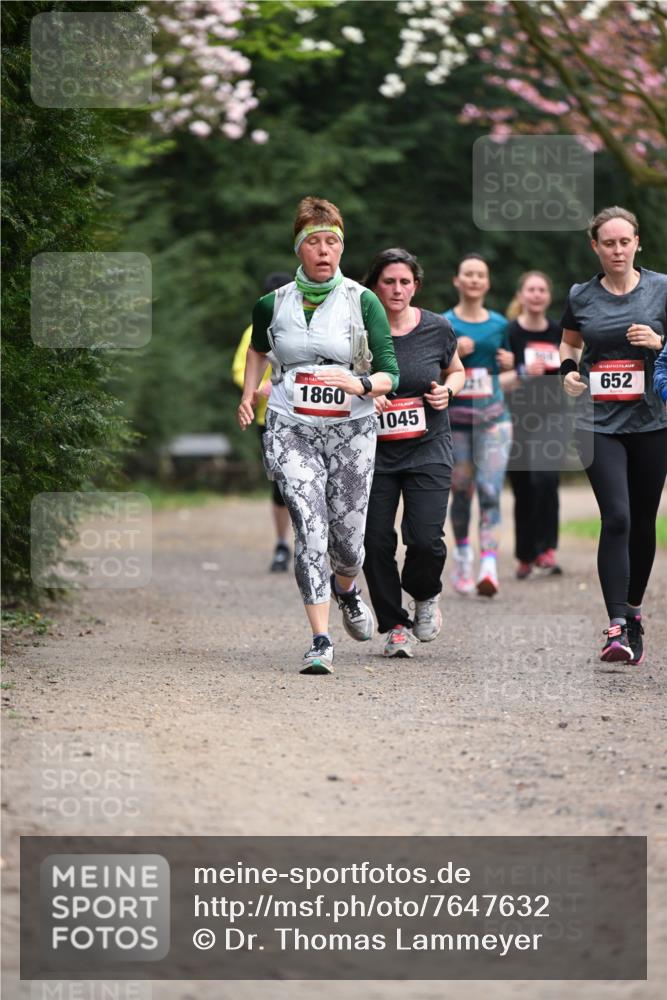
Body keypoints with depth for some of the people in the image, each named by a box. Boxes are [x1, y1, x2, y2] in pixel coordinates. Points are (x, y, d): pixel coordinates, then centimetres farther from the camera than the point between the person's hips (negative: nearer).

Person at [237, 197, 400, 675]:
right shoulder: (274, 304, 5)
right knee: (311, 528, -16)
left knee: (348, 538, 3)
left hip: (351, 432, 0)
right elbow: (258, 348, 28)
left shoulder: (362, 301, -2)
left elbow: (389, 374, -5)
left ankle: (346, 588, 41)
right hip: (291, 431, 0)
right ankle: (321, 641, -17)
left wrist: (359, 384, -24)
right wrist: (249, 394, 15)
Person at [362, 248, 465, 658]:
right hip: (374, 451, 0)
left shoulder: (438, 329, -1)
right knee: (376, 540, -4)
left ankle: (426, 595, 21)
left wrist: (447, 390, -4)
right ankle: (395, 625, 14)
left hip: (428, 450, 0)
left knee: (425, 539, -12)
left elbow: (456, 371, 18)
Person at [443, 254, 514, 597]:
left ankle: (488, 567, -21)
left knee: (490, 490, -13)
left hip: (493, 417, 1)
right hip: (455, 417, -1)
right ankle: (462, 558, 27)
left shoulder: (499, 324, 9)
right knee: (461, 492, 6)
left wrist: (509, 363, 1)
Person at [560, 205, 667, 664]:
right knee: (616, 518, -14)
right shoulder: (581, 296, 4)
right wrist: (568, 369, 1)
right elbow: (570, 343, 21)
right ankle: (618, 627, -17)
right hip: (599, 422, -1)